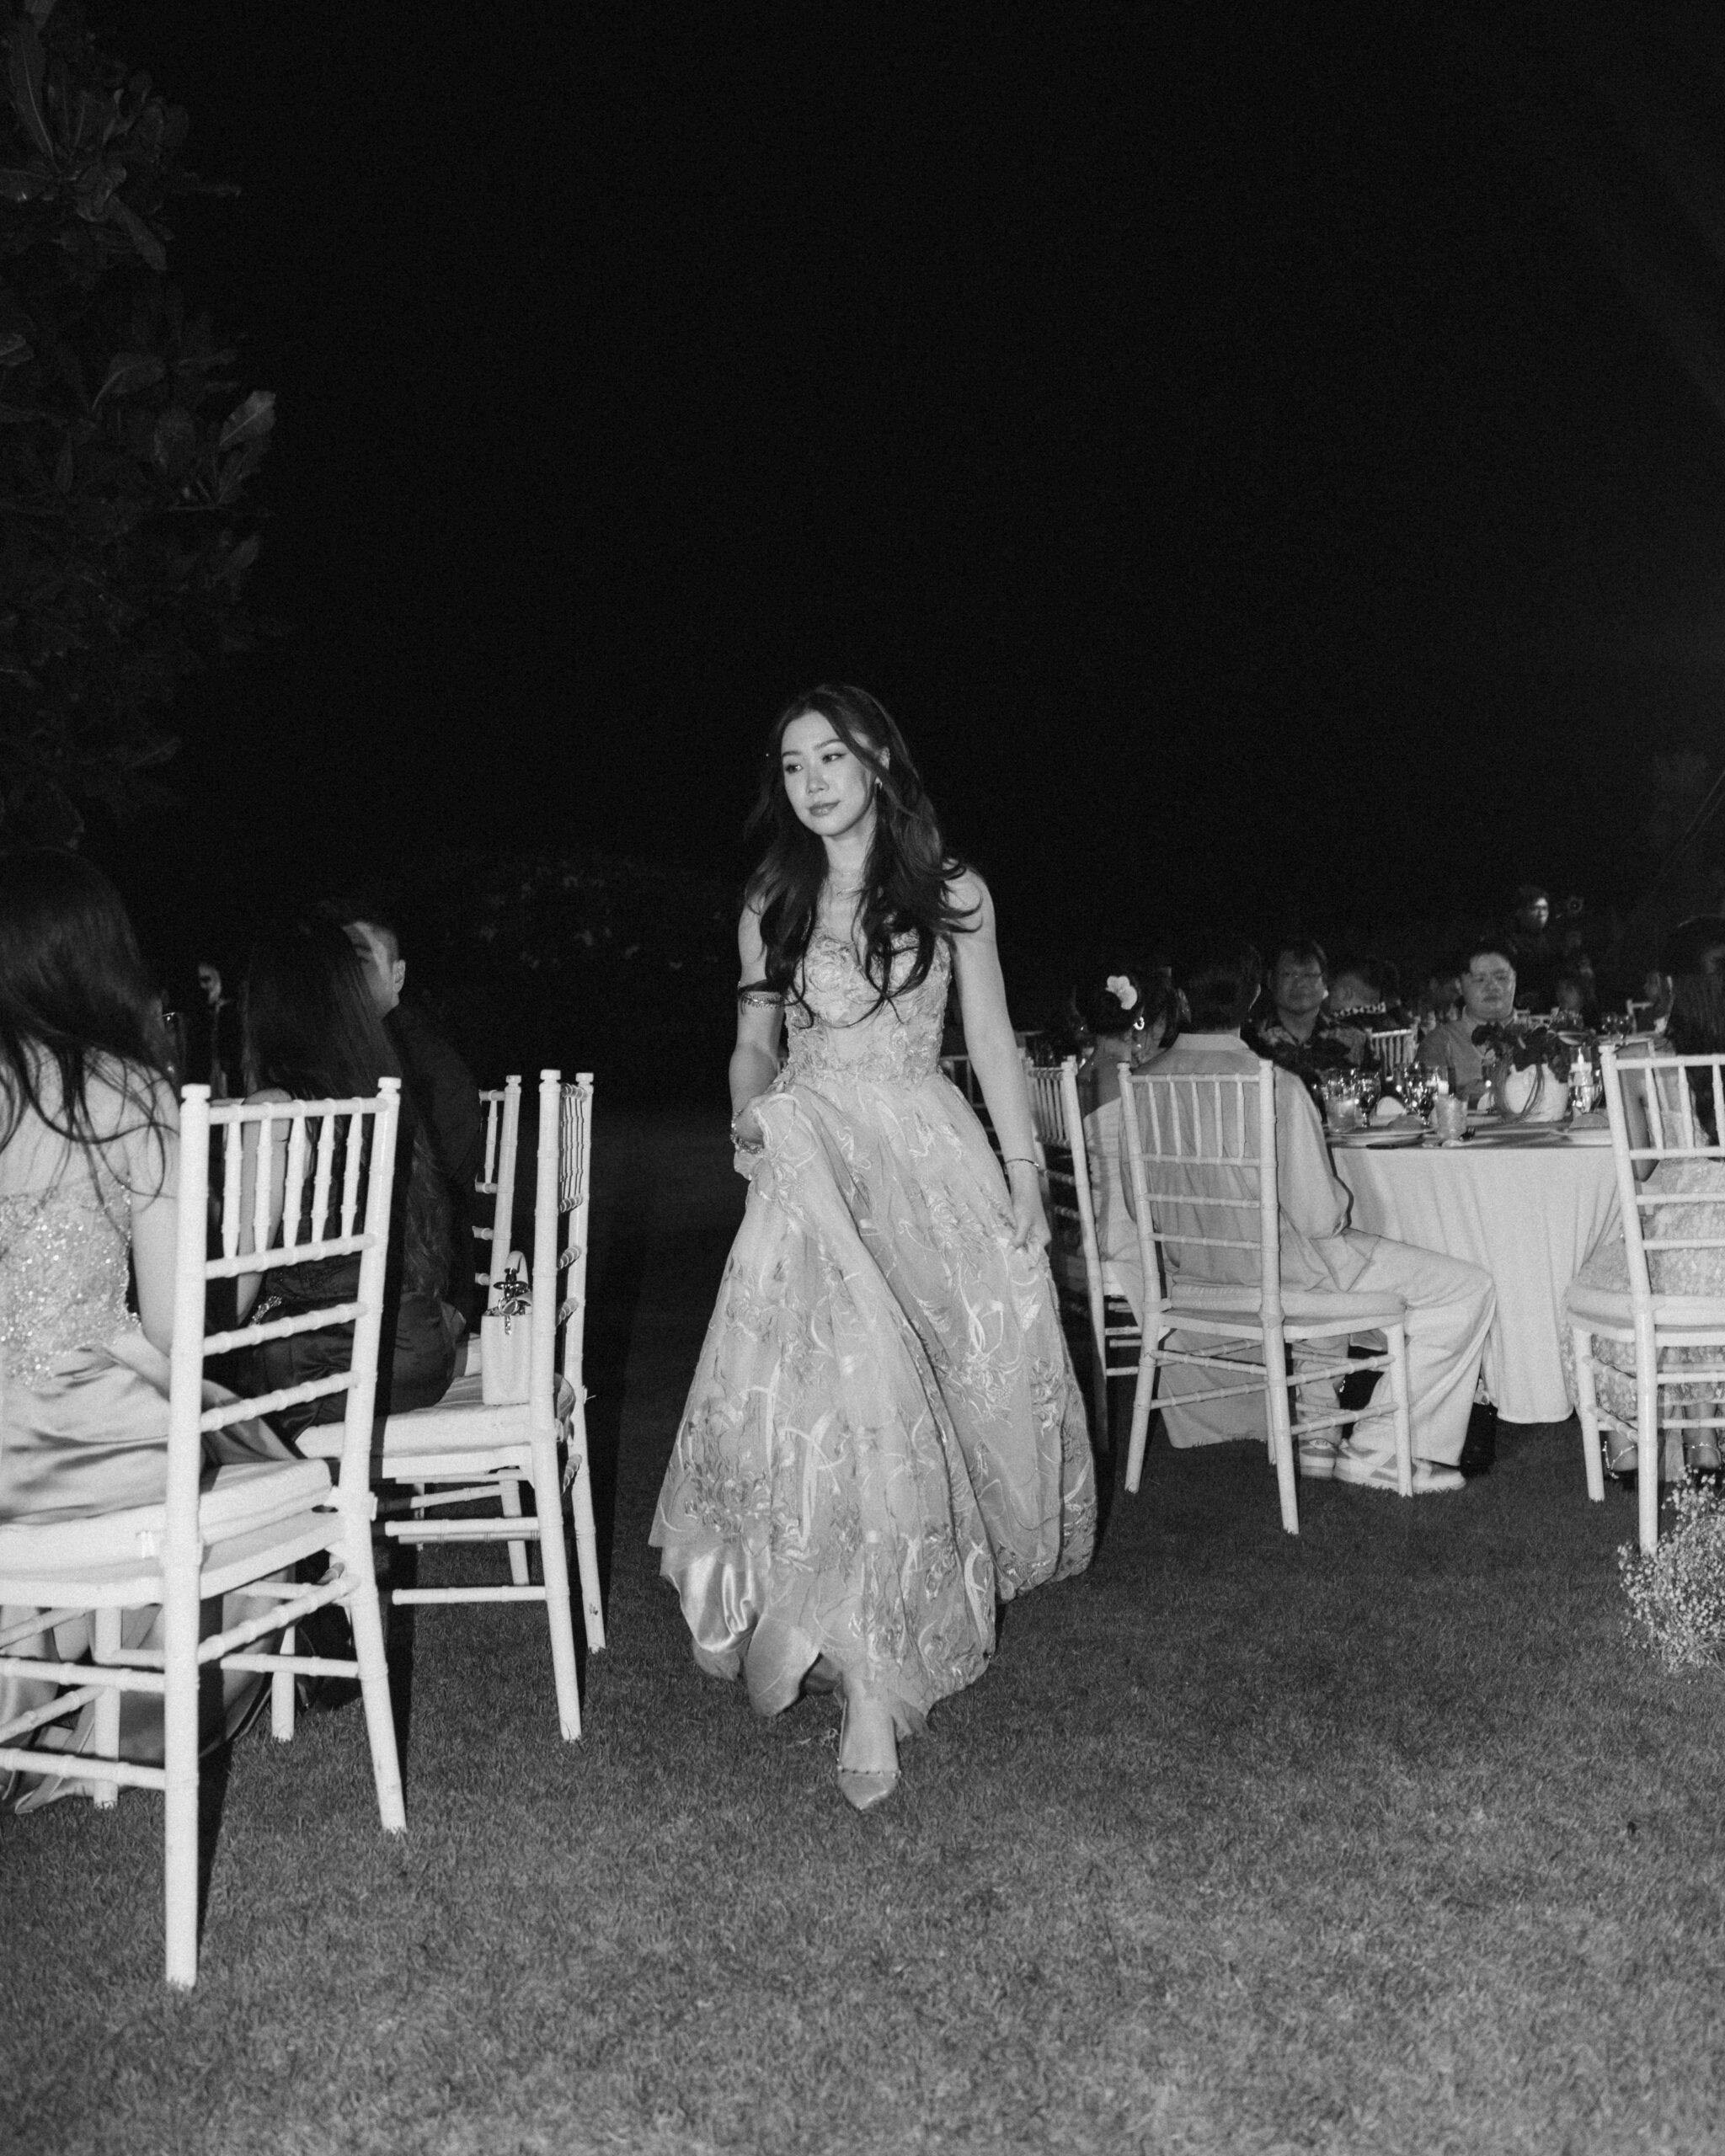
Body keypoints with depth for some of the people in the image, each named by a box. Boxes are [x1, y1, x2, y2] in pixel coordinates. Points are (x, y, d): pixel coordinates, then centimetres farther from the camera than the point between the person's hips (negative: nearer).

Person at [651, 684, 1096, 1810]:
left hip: (927, 1163, 1)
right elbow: (754, 1043, 16)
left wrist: (1023, 1174, 0)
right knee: (842, 1391, -14)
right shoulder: (772, 904, 11)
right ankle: (869, 1687, -12)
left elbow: (992, 1042, 8)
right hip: (812, 1169, 0)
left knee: (955, 1382, 1)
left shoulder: (952, 893, 7)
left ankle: (930, 1614, 24)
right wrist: (749, 1116, -6)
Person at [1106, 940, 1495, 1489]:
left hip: (1191, 1274, 7)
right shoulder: (1275, 1086, -23)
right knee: (1469, 1289, 3)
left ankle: (1313, 1433, 34)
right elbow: (1317, 1215, -20)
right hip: (1279, 1274, -7)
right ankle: (1376, 1454, 6)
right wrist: (1341, 1202, 3)